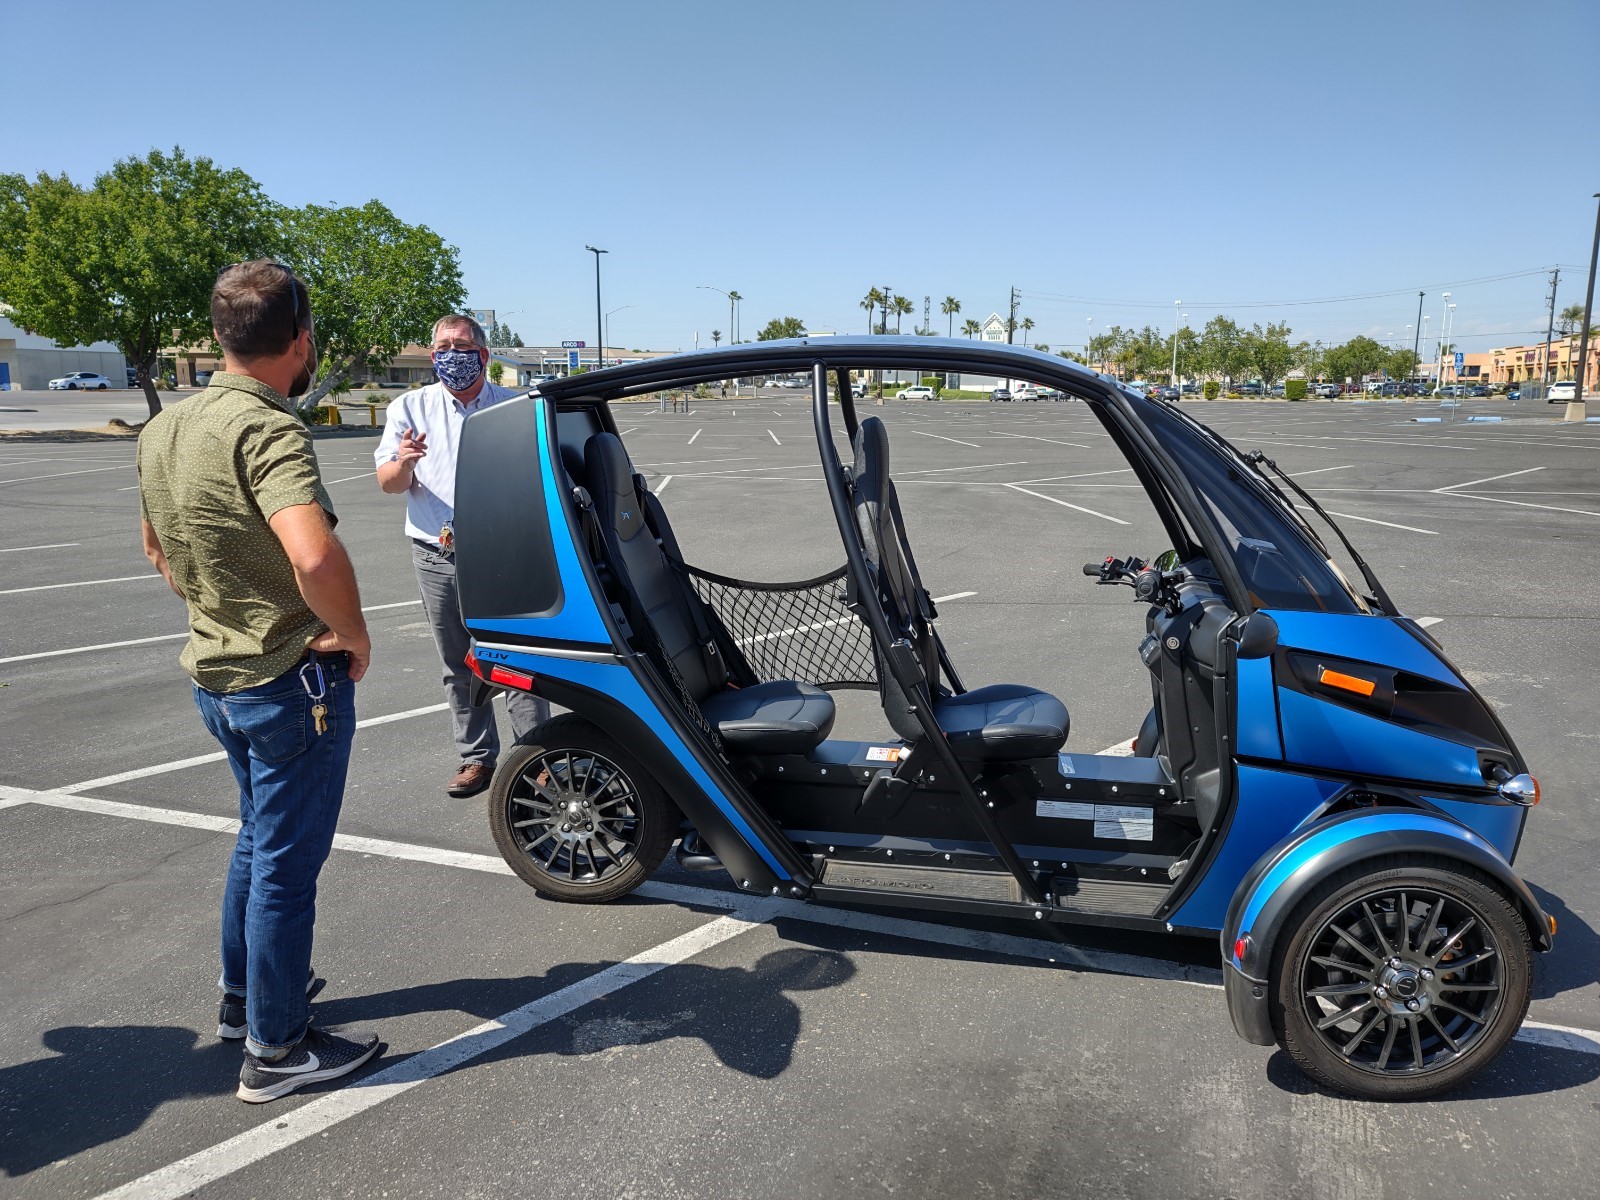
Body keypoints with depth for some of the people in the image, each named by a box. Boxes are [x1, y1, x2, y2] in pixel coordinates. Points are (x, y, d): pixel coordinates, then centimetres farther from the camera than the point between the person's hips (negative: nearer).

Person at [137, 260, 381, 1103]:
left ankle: (242, 995, 43)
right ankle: (276, 1049, 20)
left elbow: (157, 550, 21)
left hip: (216, 676, 9)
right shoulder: (267, 430, -23)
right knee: (287, 862, 5)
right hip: (294, 682, -9)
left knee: (260, 837, 26)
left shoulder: (163, 430, 6)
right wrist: (354, 635, -22)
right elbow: (316, 558, -39)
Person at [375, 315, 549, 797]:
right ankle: (476, 757, 22)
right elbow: (388, 484, 0)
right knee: (458, 666, 10)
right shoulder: (410, 407, 6)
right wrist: (403, 463, -23)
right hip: (437, 556, 2)